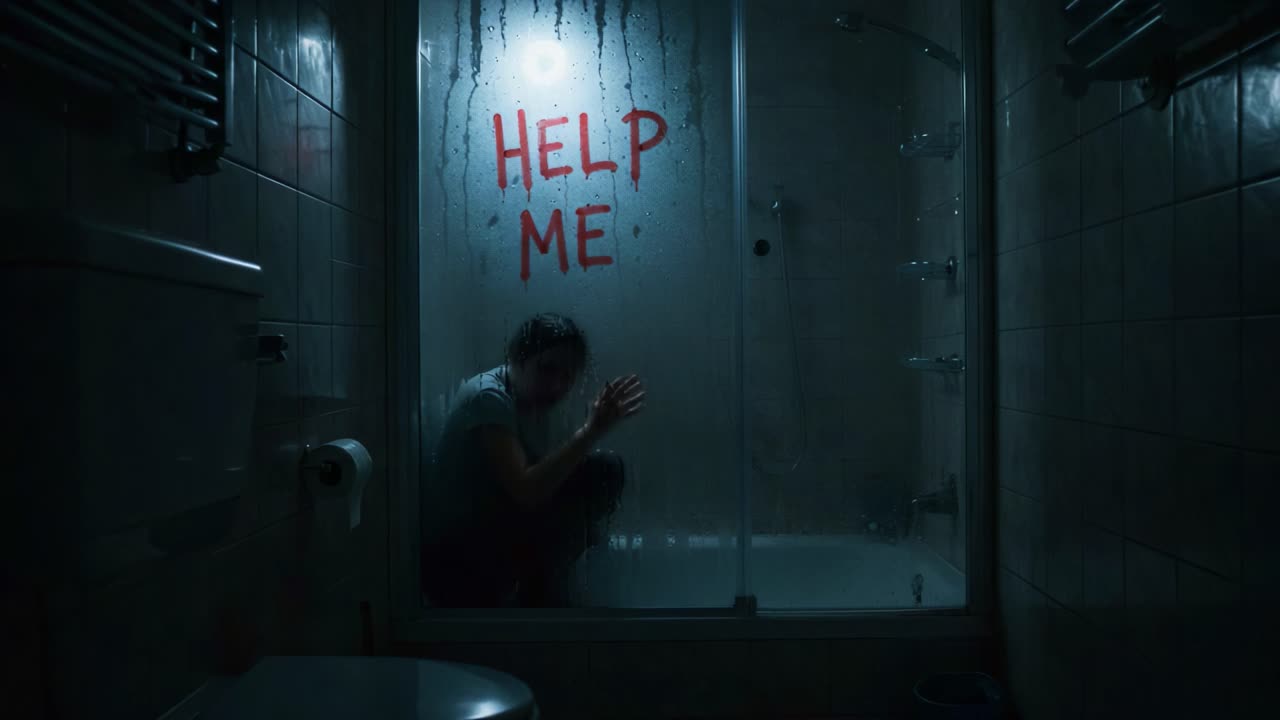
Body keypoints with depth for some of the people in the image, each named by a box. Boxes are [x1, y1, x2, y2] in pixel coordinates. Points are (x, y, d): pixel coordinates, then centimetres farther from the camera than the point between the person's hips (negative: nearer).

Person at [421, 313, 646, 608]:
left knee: (605, 469, -4)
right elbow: (526, 492, -31)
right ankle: (543, 597, -5)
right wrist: (592, 431, -31)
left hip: (499, 535, 8)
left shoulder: (533, 399, 3)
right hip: (458, 564, -8)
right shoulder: (487, 397, -22)